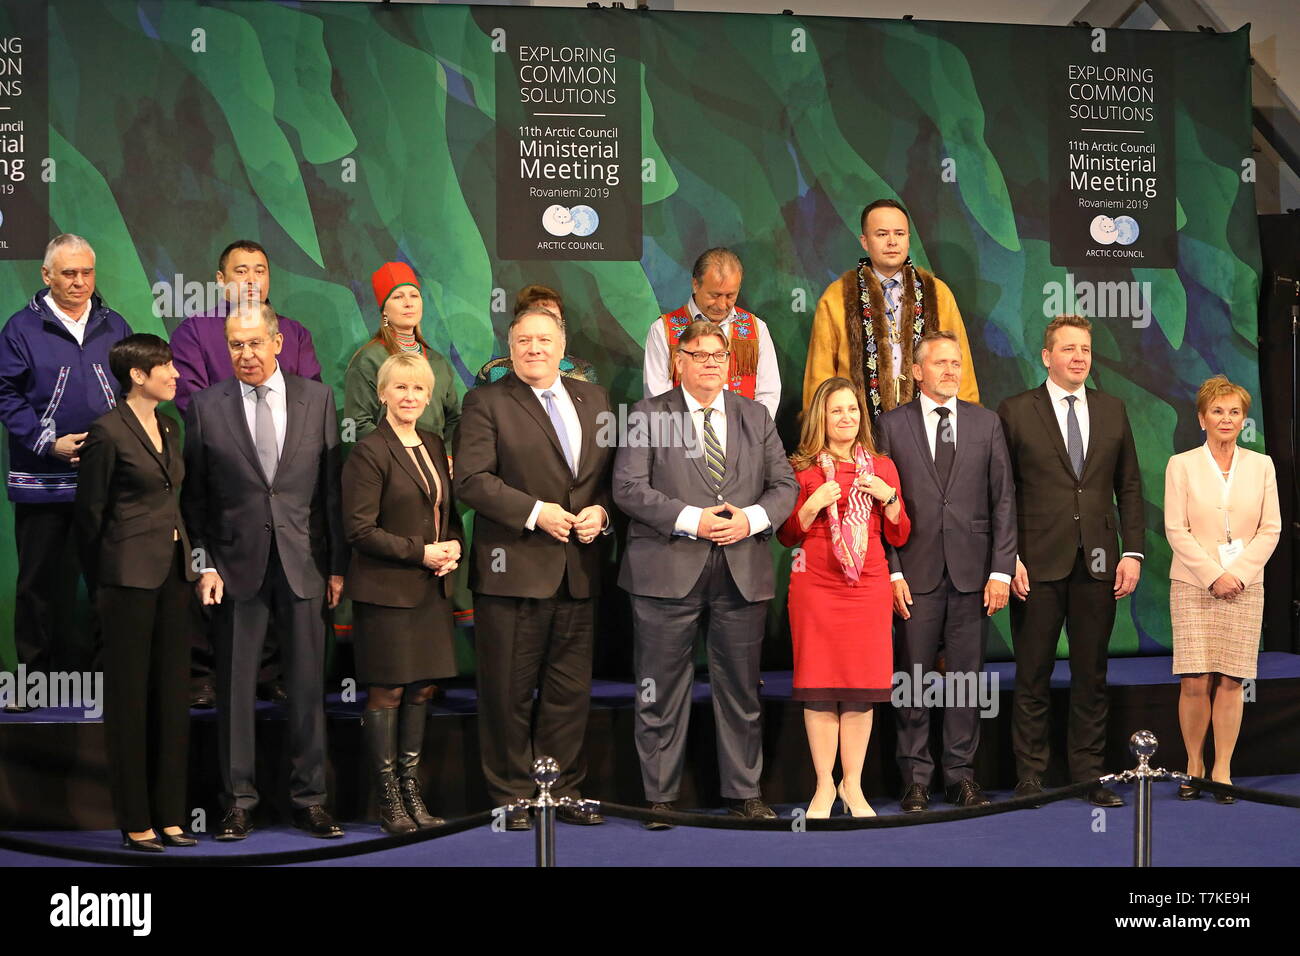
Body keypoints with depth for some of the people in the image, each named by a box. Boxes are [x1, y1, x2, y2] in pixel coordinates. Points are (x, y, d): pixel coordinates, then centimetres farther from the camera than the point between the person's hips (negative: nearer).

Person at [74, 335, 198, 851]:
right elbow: (90, 511, -5)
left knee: (170, 691, 8)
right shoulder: (109, 431, -10)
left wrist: (189, 561, 13)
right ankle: (134, 822, 6)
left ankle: (168, 814, 14)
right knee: (130, 695, 0)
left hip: (172, 570, 7)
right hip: (130, 572, -7)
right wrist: (100, 586, 0)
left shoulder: (169, 427, 12)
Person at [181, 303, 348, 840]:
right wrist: (203, 565, -4)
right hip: (237, 563, -1)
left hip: (304, 562, 1)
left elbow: (333, 487, 5)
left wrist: (338, 564, 2)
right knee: (235, 685, 3)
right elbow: (195, 497, 4)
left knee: (308, 684, 5)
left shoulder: (317, 399, 4)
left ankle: (309, 799, 14)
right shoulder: (206, 407, 2)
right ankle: (238, 800, 13)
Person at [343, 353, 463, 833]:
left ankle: (411, 789, 17)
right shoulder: (369, 452, -9)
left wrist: (453, 547, 1)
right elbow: (360, 529, -13)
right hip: (386, 590, -7)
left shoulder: (433, 446, 13)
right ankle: (389, 798, 7)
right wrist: (421, 553, -15)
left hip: (431, 589, 7)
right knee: (387, 692, -1)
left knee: (422, 688, 8)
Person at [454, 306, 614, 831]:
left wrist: (601, 511, -5)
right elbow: (471, 478, -11)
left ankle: (565, 789, 20)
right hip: (513, 568, -4)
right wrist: (535, 512, -16)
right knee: (509, 691, 2)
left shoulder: (593, 399, 14)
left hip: (578, 571, 4)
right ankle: (512, 794, 13)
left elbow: (614, 471, 15)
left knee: (570, 689, 10)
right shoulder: (487, 402, -1)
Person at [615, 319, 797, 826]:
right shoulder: (648, 414, 2)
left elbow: (784, 484, 11)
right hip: (668, 571, -3)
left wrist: (752, 519, -9)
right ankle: (660, 798, 12)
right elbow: (628, 487, -7)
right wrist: (691, 520, -16)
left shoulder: (756, 417, 14)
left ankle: (744, 793, 19)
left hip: (743, 572, 3)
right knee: (661, 691, 2)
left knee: (741, 690, 8)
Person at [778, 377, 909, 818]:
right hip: (815, 584, -2)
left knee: (861, 689, 1)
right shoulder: (802, 468, 4)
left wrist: (889, 497, -6)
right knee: (818, 686, -1)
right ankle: (824, 785, 8)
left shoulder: (881, 467, 11)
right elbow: (787, 537, 4)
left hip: (868, 584, 2)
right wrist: (813, 504, -11)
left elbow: (898, 536, 10)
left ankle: (853, 785, 11)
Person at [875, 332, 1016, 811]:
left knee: (966, 677, 5)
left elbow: (1003, 500, 6)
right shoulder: (891, 425, 4)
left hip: (971, 572, 1)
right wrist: (891, 572, -6)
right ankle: (916, 779, 10)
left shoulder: (987, 423, 9)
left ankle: (962, 775, 13)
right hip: (915, 573, -1)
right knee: (912, 680, 2)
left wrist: (1001, 570, -1)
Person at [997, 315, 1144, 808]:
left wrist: (1133, 551, 3)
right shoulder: (1015, 412, 0)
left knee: (1092, 674, 8)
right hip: (1039, 563, -3)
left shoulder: (1112, 410, 11)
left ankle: (1089, 773, 16)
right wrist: (1009, 557, -9)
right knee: (1032, 675, 3)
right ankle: (1030, 775, 10)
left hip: (1097, 563, 3)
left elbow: (1130, 486, 12)